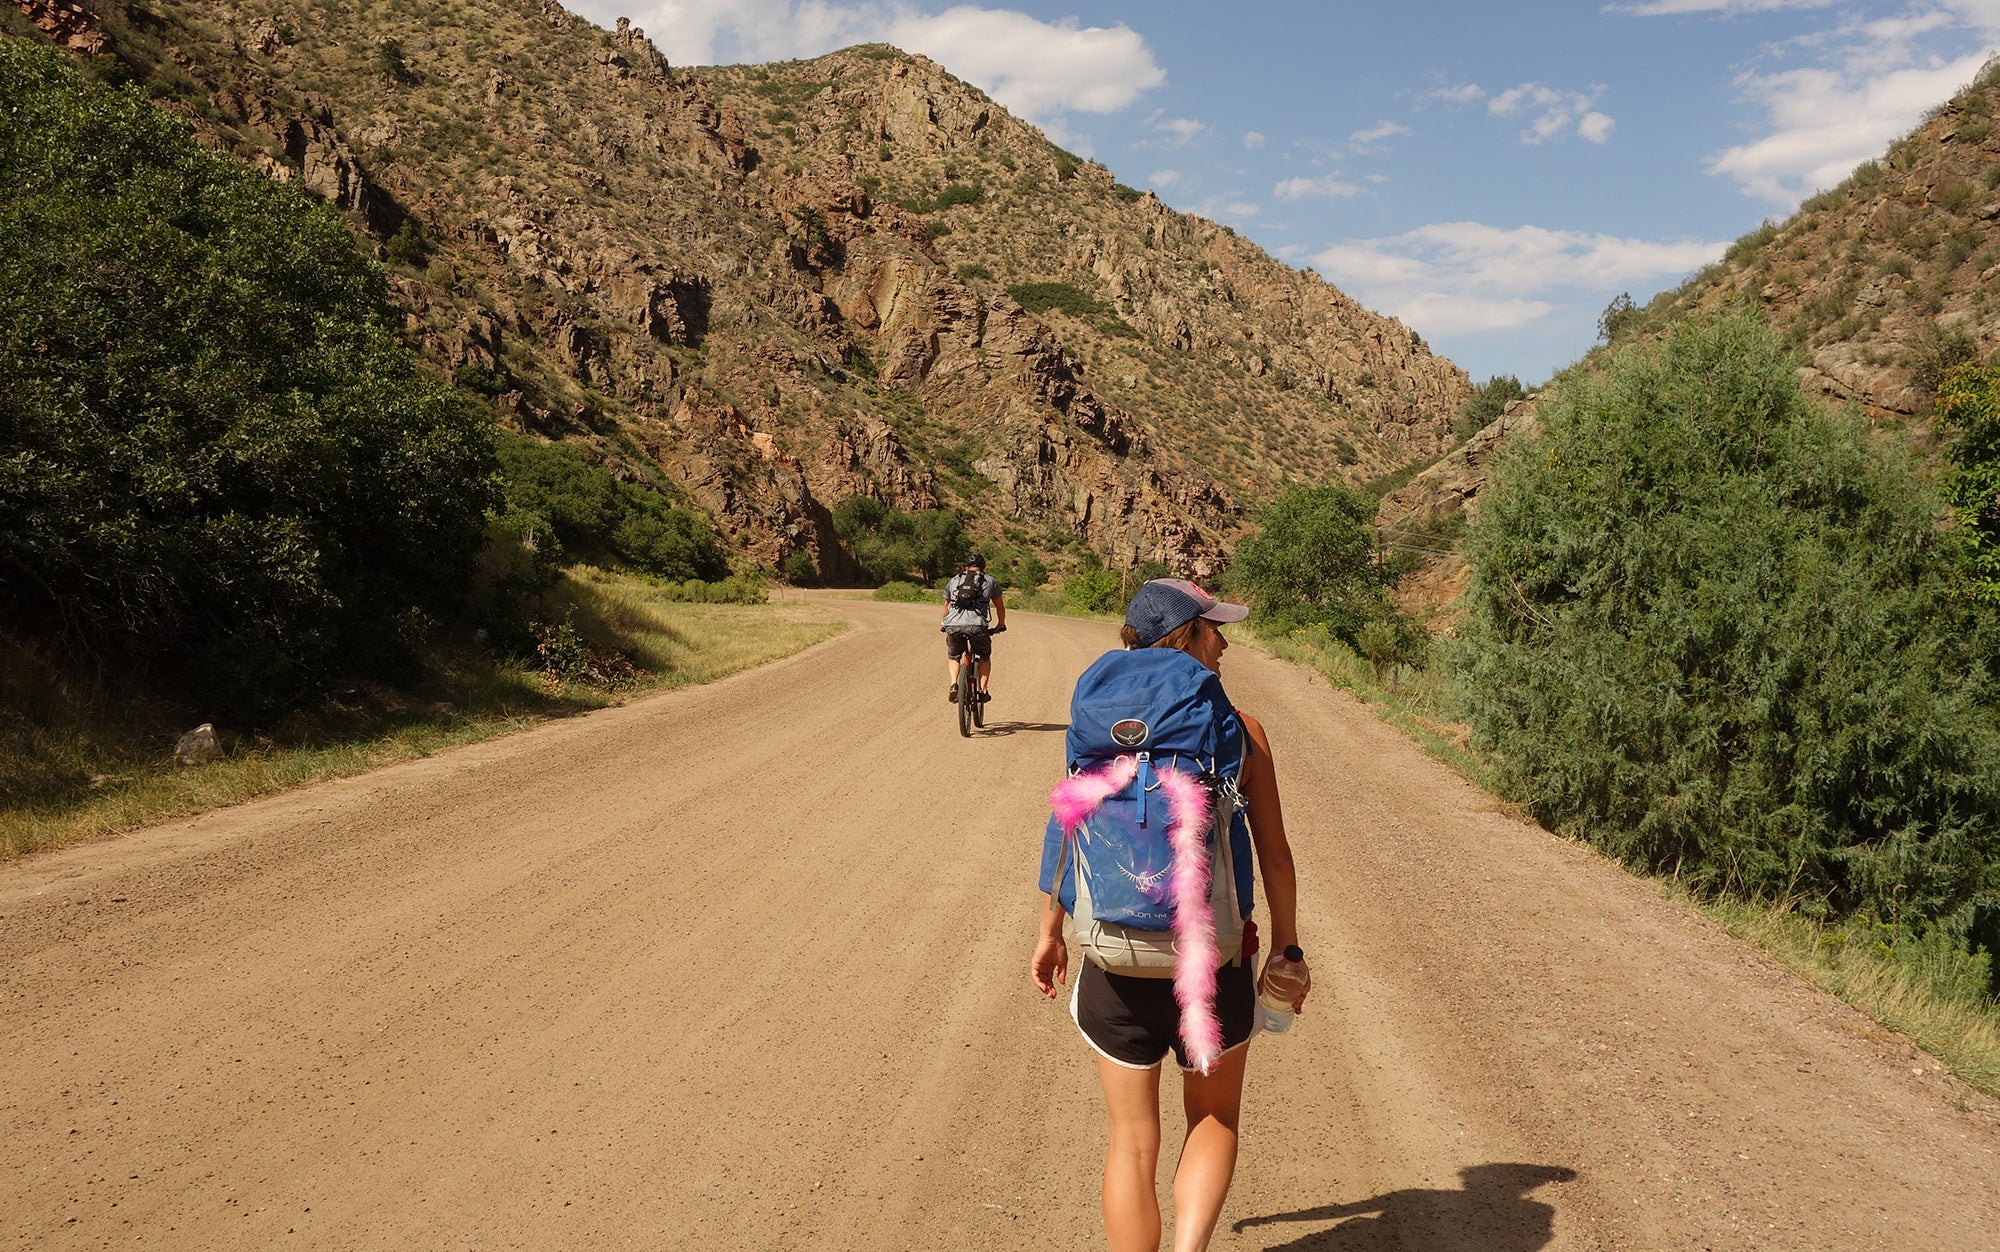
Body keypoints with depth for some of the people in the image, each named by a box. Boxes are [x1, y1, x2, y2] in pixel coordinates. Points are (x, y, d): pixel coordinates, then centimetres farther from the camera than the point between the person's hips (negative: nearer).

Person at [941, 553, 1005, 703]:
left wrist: (943, 625, 54)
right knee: (985, 656, 26)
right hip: (977, 626, -1)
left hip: (953, 626, 1)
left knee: (953, 657, 27)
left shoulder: (954, 581, 26)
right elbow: (1000, 607, 32)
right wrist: (1000, 625, 50)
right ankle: (983, 690, 16)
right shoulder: (990, 581, 21)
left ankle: (953, 684, 3)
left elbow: (946, 607, 37)